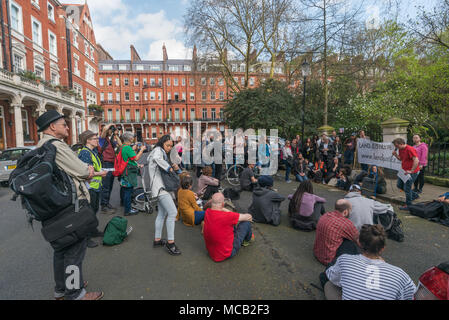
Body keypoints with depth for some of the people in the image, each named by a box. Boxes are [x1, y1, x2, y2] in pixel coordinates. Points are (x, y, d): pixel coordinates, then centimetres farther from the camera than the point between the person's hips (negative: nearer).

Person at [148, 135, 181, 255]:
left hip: (162, 187, 10)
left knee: (162, 214, 15)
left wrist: (175, 168, 0)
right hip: (159, 187, -10)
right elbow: (157, 158, -31)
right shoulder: (158, 150, -6)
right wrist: (169, 168, -22)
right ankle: (170, 242, -10)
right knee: (173, 212, -14)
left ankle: (157, 240, 25)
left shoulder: (164, 154, 22)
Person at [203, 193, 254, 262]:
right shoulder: (226, 216, -29)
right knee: (246, 222, 0)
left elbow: (220, 209, 12)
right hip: (227, 254, -7)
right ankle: (248, 239, 32)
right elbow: (249, 217, -13)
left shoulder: (207, 212, -11)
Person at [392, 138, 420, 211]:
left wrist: (411, 171, -28)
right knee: (400, 185, 16)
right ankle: (414, 195, 33)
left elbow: (416, 160, -28)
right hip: (404, 171, 9)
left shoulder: (410, 149, -21)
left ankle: (408, 205, 10)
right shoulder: (400, 149, 6)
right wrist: (396, 155, 0)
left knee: (407, 188, -5)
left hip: (412, 172, -9)